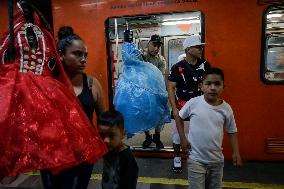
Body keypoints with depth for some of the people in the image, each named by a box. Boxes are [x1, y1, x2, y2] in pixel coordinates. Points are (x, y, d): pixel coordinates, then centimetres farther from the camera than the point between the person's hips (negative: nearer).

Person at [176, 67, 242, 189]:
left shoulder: (226, 108, -7)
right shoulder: (193, 103, -14)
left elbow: (232, 131, 6)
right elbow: (179, 117, 1)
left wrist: (236, 152, -3)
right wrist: (183, 138, -5)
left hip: (217, 160, 3)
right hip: (196, 159, -3)